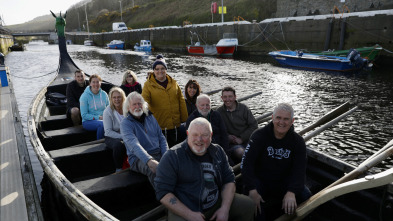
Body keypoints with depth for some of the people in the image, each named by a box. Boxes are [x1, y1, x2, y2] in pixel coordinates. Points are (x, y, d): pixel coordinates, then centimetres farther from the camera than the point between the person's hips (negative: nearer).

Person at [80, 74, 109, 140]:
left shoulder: (104, 94, 8)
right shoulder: (85, 96, -4)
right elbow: (84, 115, -7)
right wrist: (98, 117, -17)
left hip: (103, 119, 3)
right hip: (88, 121, -3)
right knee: (102, 124, -36)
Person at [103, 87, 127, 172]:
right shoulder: (108, 111, -8)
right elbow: (108, 131, -11)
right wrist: (122, 136, -21)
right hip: (112, 137, -2)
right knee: (119, 144, -36)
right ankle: (118, 169, -14)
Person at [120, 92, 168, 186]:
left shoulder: (150, 118, 16)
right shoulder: (125, 124, -3)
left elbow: (161, 138, 15)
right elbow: (134, 146, -19)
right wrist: (149, 160, -34)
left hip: (158, 154, 5)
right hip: (139, 158, -5)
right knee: (155, 169, -38)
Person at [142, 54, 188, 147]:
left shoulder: (173, 83, 8)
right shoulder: (148, 84, -1)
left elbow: (181, 101, 10)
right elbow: (144, 101, -11)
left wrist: (184, 120, 8)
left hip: (175, 125, 3)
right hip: (159, 125, -3)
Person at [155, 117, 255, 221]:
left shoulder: (218, 151, 5)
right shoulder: (172, 157, -12)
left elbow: (229, 180, 8)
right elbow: (163, 192, -15)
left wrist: (225, 209, -7)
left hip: (216, 204, 5)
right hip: (183, 211, -5)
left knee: (248, 204, 1)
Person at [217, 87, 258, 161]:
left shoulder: (243, 108, 5)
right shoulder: (219, 112, 5)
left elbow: (254, 125, 2)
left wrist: (241, 138, -7)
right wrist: (227, 137, -11)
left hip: (248, 139, 1)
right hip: (233, 143, -1)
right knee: (240, 153, -33)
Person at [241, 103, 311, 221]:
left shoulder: (298, 141, -4)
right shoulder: (259, 135, -13)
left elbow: (299, 170, -12)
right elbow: (246, 163, -19)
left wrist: (291, 192, -30)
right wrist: (252, 190, -31)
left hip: (284, 182, 4)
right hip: (260, 179, -3)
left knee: (306, 196, -15)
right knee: (252, 202, -31)